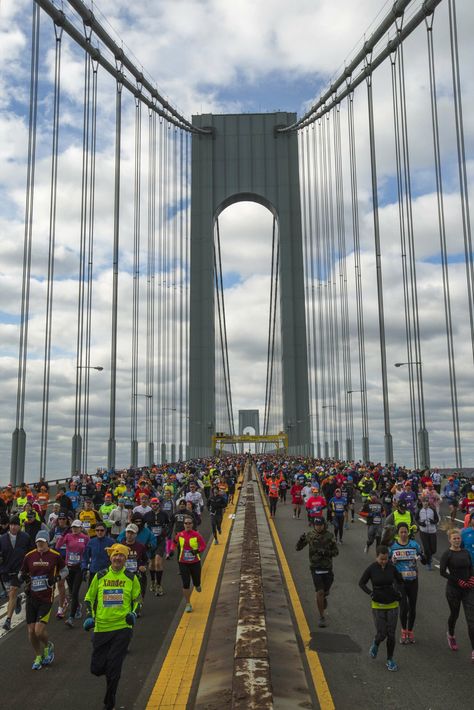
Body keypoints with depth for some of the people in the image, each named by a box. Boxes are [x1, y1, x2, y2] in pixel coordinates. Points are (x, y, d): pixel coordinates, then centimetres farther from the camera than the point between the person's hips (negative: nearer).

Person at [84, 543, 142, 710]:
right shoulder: (100, 576, 3)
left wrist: (134, 613, -6)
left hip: (123, 628, -2)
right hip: (101, 627, 2)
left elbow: (137, 600, 12)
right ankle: (112, 671, 40)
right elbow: (89, 598, 12)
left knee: (114, 669, -4)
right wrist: (89, 616, -1)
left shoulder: (131, 577, 2)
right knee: (96, 668, 4)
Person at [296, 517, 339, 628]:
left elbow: (336, 552, -1)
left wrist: (326, 553, -20)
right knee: (319, 592, -11)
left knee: (325, 592, 15)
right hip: (315, 567, -2)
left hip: (327, 567, 2)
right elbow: (298, 548, -2)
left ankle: (324, 598, 52)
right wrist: (301, 539, -23)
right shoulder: (309, 535, -6)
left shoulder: (329, 536, -6)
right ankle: (321, 617, 2)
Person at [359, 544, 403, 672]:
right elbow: (361, 583, -2)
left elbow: (400, 580, 11)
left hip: (392, 605, 2)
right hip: (378, 606, -2)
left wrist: (397, 591, -5)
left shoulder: (391, 568, -6)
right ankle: (375, 644, 33)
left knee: (391, 634, 5)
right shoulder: (371, 569, -12)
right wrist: (370, 593, -16)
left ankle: (390, 659, 24)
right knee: (381, 634, -2)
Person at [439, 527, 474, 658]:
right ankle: (451, 635, 45)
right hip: (453, 589, -3)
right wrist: (459, 581, -18)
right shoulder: (447, 554, -10)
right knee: (454, 614, 16)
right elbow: (442, 572, -15)